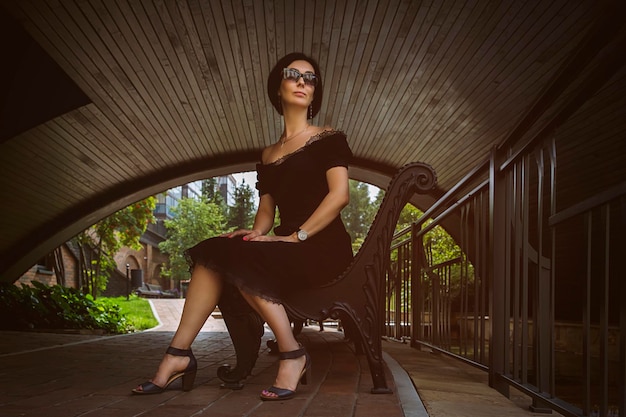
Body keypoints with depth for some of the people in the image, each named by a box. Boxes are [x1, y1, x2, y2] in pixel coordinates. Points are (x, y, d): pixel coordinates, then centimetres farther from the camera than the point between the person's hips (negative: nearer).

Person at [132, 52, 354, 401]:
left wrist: (296, 236, -18)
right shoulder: (268, 155, 19)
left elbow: (340, 194, -11)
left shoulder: (328, 139, 3)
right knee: (213, 254, -16)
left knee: (236, 256, -27)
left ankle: (292, 354, -21)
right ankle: (179, 354, -18)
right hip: (287, 248, 6)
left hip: (324, 248, -5)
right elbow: (266, 210, 16)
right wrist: (258, 233, -8)